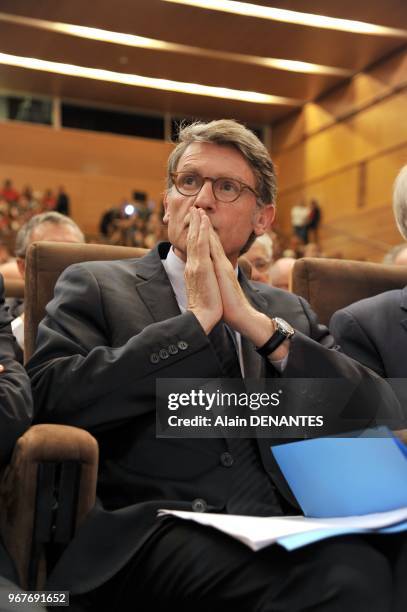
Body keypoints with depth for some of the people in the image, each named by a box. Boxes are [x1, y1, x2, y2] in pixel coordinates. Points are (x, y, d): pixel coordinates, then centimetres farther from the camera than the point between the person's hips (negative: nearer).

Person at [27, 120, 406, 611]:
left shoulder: (288, 313, 18)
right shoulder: (95, 286, 8)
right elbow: (49, 396, -9)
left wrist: (256, 323, -4)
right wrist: (196, 319, -7)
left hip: (280, 531, 5)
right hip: (154, 529, -4)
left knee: (362, 571, -29)